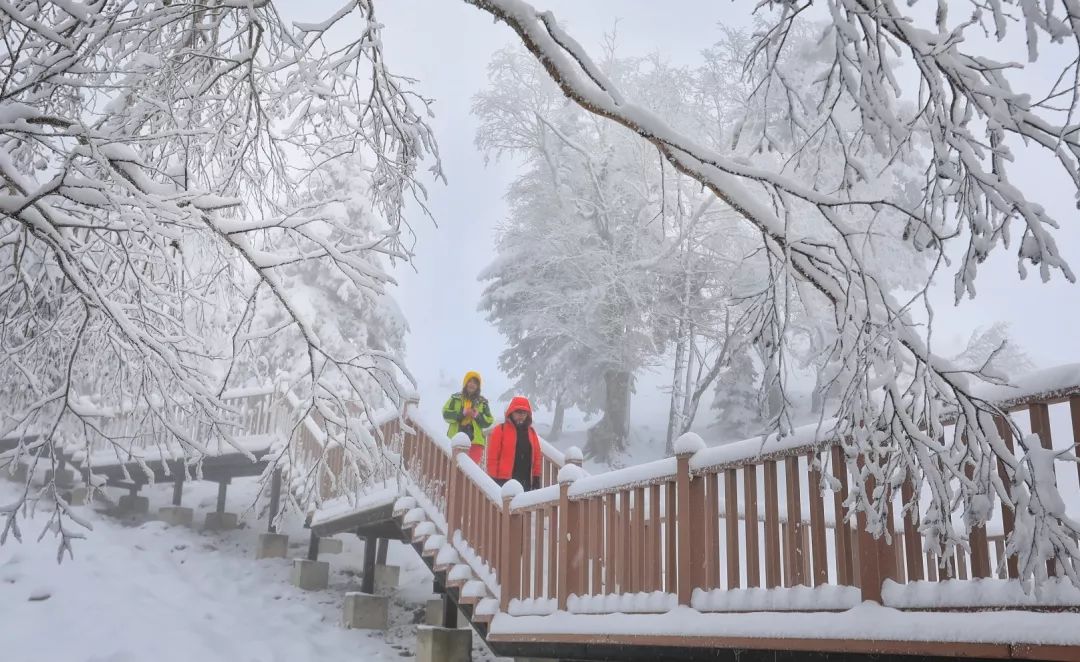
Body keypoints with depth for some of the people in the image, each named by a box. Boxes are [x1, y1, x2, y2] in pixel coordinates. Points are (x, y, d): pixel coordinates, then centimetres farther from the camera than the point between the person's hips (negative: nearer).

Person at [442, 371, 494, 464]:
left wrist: (478, 416, -10)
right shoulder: (455, 399, 10)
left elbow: (489, 421, 8)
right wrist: (462, 413, -12)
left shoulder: (482, 402, 11)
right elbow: (446, 414, -1)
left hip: (475, 440, 0)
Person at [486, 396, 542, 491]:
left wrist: (536, 479, 11)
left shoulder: (531, 432, 14)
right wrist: (493, 480, -10)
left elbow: (536, 457, 16)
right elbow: (492, 457, -5)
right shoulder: (500, 430, -1)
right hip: (504, 481, -5)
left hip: (526, 482, 5)